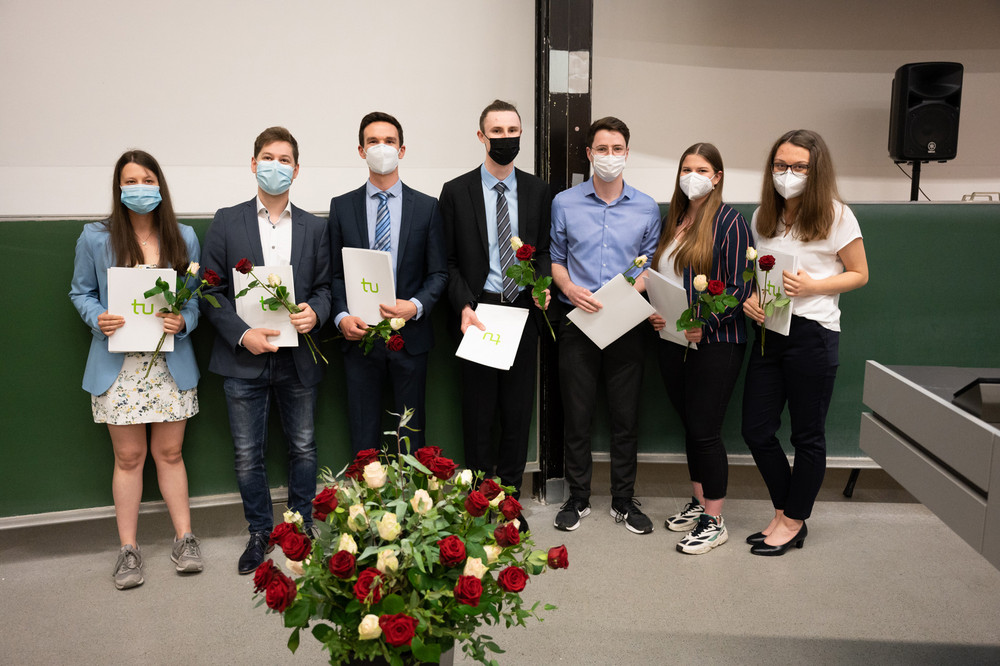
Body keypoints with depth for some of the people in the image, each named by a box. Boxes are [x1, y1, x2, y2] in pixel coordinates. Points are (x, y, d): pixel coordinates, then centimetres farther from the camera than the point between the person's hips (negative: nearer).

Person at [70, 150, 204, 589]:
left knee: (169, 453, 9)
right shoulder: (95, 238, 1)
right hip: (118, 367, -1)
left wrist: (184, 321, -11)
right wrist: (98, 319, -12)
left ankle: (184, 539, 21)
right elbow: (81, 292, 8)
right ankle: (128, 548, 20)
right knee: (129, 457, 6)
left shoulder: (185, 238, 4)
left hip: (171, 363, 1)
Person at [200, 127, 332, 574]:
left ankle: (301, 528, 29)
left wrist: (315, 312, -14)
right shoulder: (227, 222, 2)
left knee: (303, 448, 11)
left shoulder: (314, 228, 7)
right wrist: (242, 334, -14)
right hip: (244, 358, -1)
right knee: (248, 454, 8)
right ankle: (260, 533, 27)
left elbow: (324, 286, 8)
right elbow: (211, 291, -1)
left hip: (298, 360, 1)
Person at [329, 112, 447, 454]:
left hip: (411, 336, 0)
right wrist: (342, 316, -11)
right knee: (363, 431, 9)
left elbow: (438, 272, 3)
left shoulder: (427, 207, 4)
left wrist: (416, 306, -15)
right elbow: (335, 273, 5)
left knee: (411, 431, 10)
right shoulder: (341, 206, 6)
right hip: (359, 335, 1)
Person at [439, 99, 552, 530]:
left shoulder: (537, 190, 9)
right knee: (478, 411, 5)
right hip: (477, 311, -2)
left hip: (523, 311, 2)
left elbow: (544, 249, 13)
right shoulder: (456, 191, 1)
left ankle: (510, 498, 23)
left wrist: (543, 282, -8)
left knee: (518, 410, 9)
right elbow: (449, 260, 0)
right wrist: (464, 306, -13)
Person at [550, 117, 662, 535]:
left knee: (626, 415, 7)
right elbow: (556, 259, 9)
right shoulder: (564, 203, 4)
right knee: (577, 414, 6)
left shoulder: (647, 208, 6)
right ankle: (578, 497, 22)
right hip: (578, 323, 0)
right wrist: (569, 289, -11)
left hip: (627, 324, 1)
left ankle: (624, 500, 22)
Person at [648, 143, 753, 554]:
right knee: (690, 425, 15)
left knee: (705, 430, -2)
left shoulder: (729, 223, -7)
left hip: (715, 343, -6)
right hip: (672, 340, 7)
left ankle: (714, 521, 11)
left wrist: (704, 324, -23)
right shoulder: (673, 220, 12)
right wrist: (654, 313, 0)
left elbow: (738, 288, -12)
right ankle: (698, 502, 31)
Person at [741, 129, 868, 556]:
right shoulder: (763, 216, 10)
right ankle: (784, 513, 27)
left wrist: (811, 286, -16)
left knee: (807, 436, 7)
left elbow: (859, 274, 0)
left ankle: (793, 523, 24)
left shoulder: (836, 216, -5)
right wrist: (750, 299, -3)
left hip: (812, 333, -5)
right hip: (768, 330, 6)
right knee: (756, 430, 8)